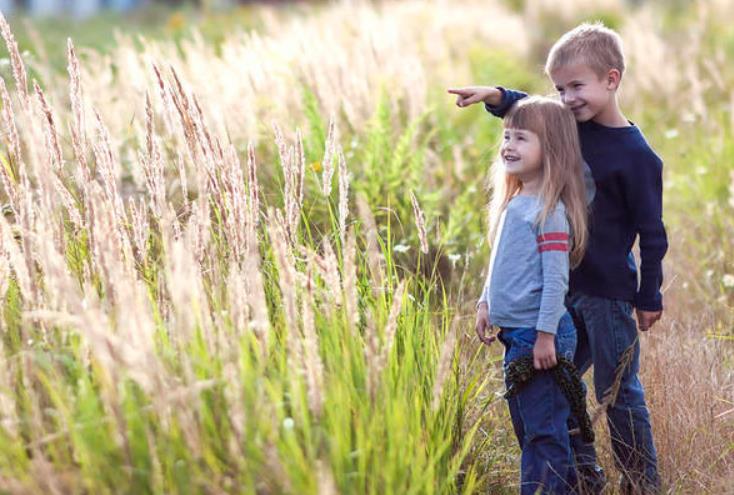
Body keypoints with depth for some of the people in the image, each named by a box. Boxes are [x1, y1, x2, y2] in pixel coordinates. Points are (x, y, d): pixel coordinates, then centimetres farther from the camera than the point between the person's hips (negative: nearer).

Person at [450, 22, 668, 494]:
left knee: (619, 393, 1)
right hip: (565, 287, 7)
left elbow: (652, 233, -11)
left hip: (609, 294, -7)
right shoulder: (571, 126, 4)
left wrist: (650, 297, -7)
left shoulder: (637, 156, -15)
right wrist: (495, 96, 0)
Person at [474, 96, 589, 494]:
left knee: (542, 429, -2)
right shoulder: (514, 202, 11)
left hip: (539, 335, -10)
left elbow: (556, 278, -19)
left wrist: (545, 334, -20)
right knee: (524, 422, 18)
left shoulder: (549, 210, -16)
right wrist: (486, 303, 16)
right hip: (515, 332, 10)